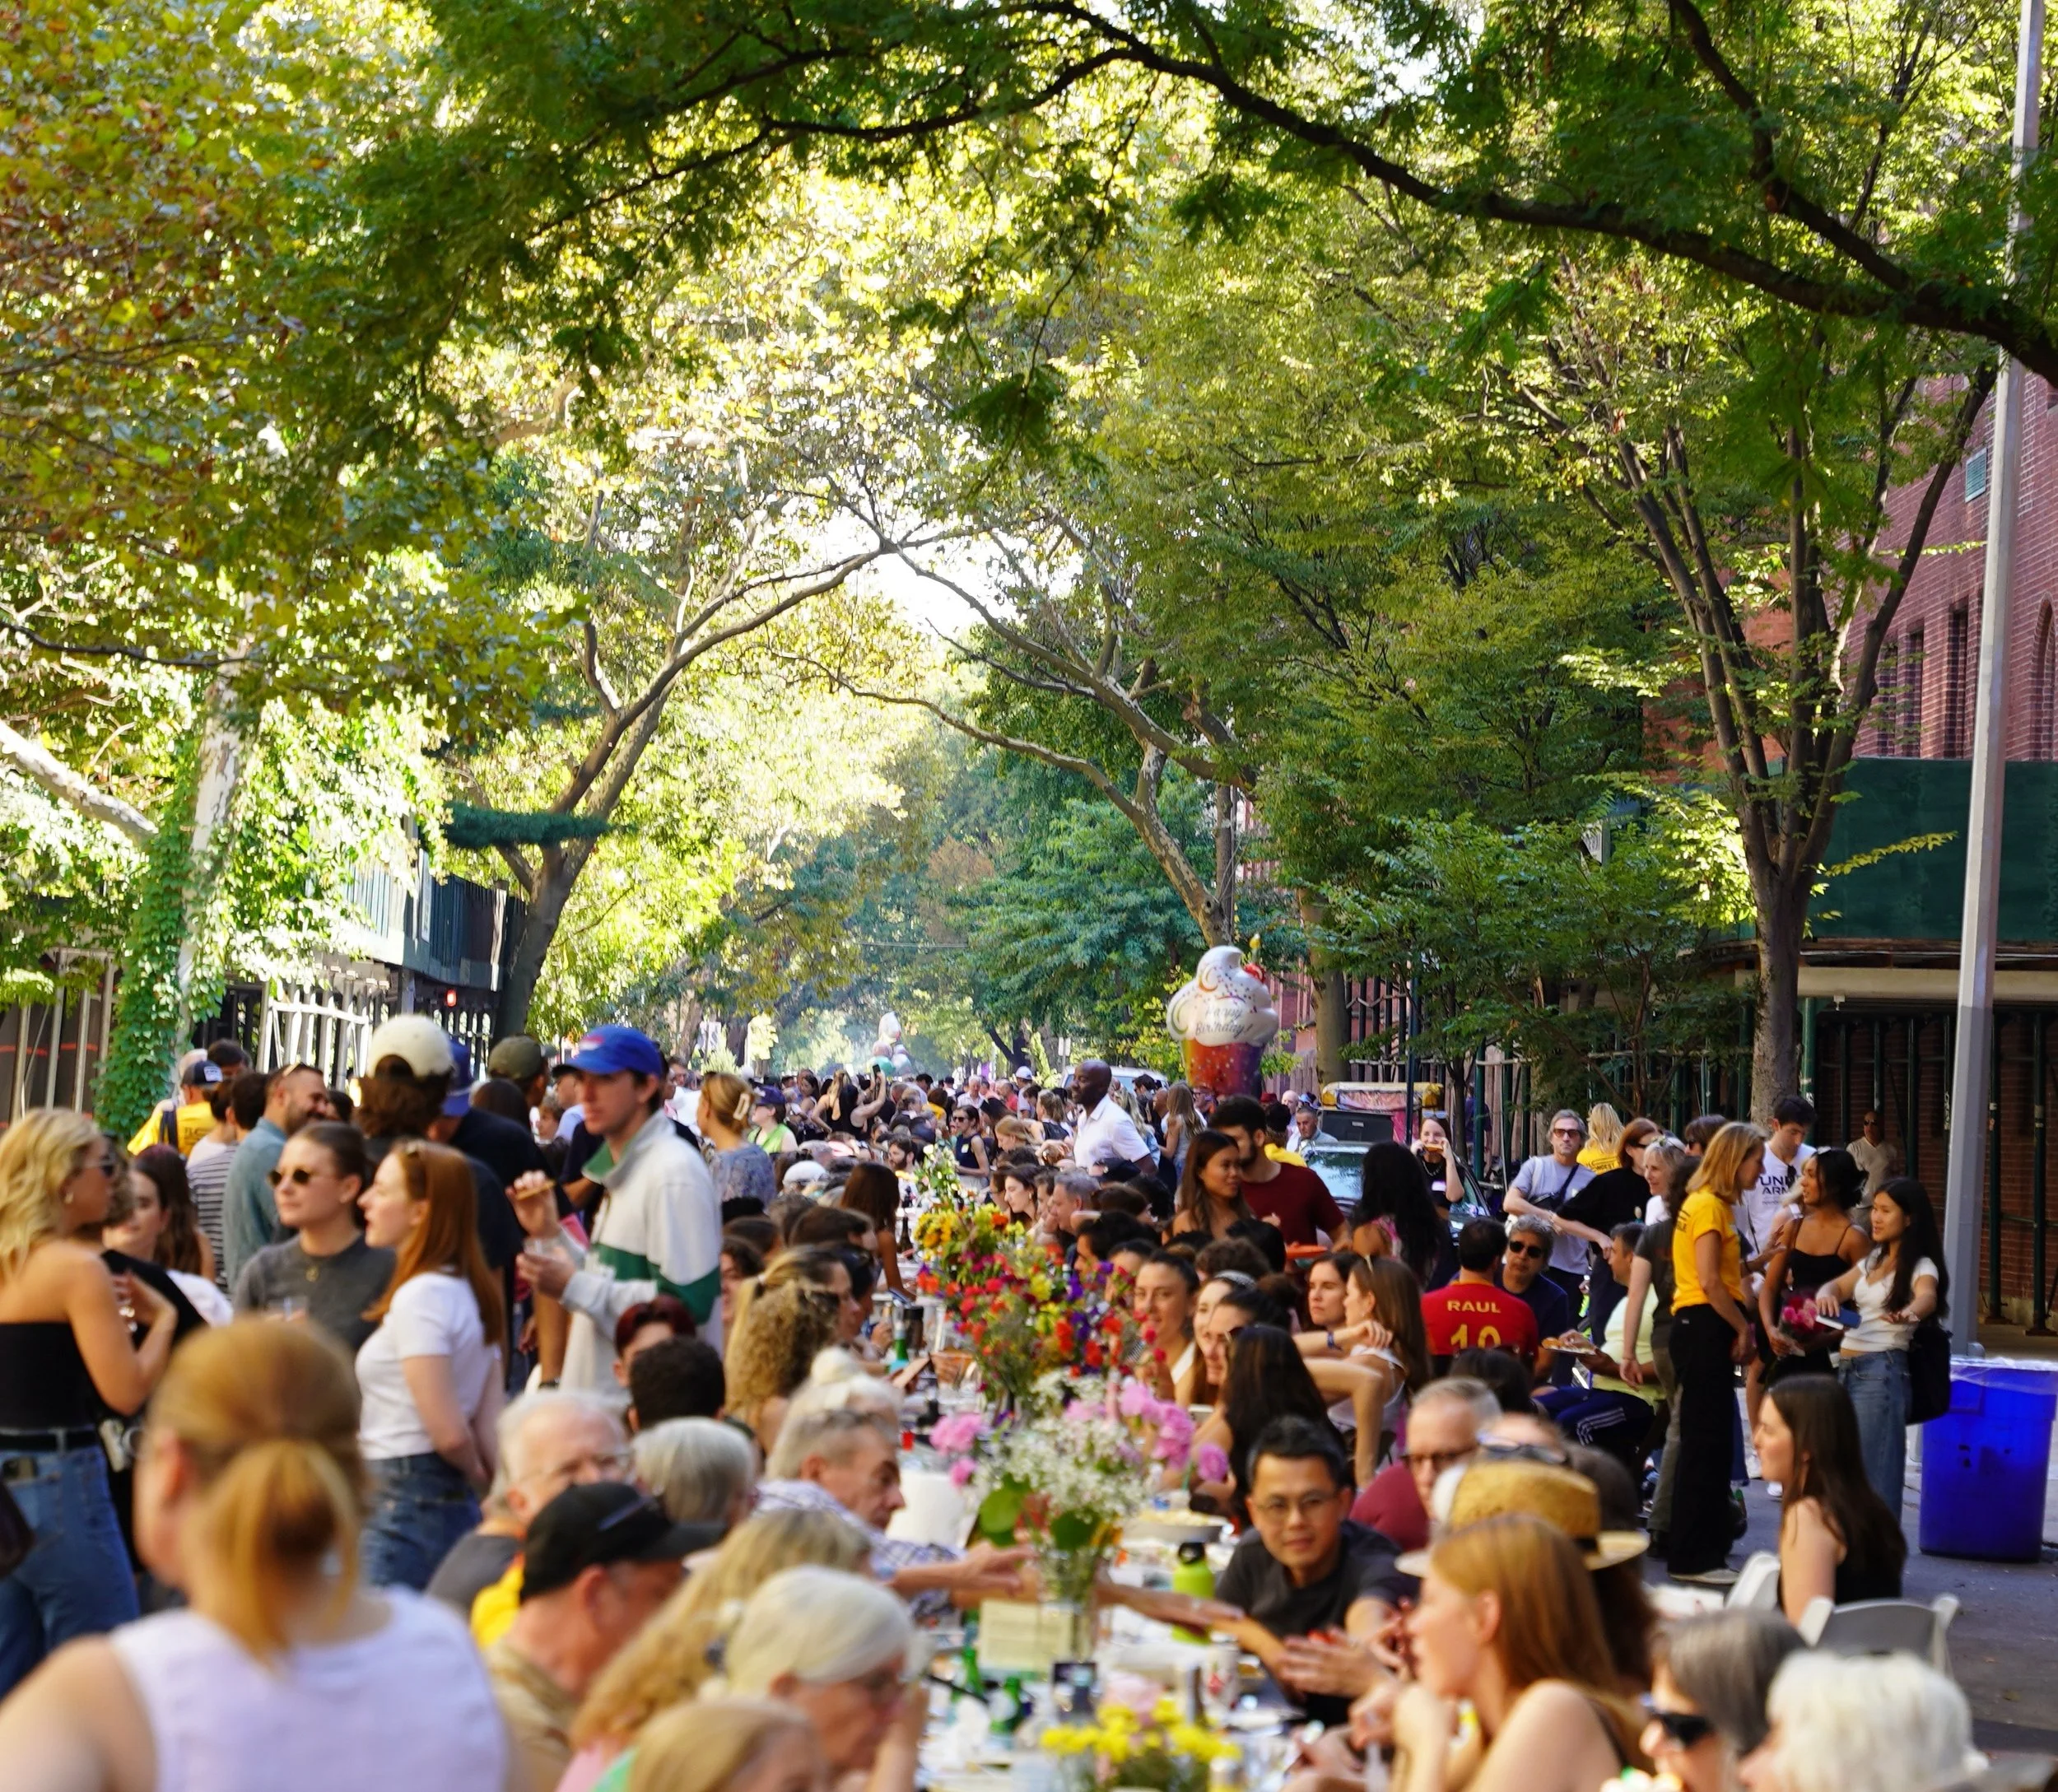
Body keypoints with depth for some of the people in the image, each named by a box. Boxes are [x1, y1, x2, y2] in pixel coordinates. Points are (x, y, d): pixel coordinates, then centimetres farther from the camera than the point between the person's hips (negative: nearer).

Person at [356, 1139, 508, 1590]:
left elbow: (450, 1433, -16)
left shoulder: (418, 1297, -14)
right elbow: (488, 1425, 9)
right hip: (458, 1502, 9)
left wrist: (479, 1478, 1)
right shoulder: (470, 1289, 13)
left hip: (405, 1503, -9)